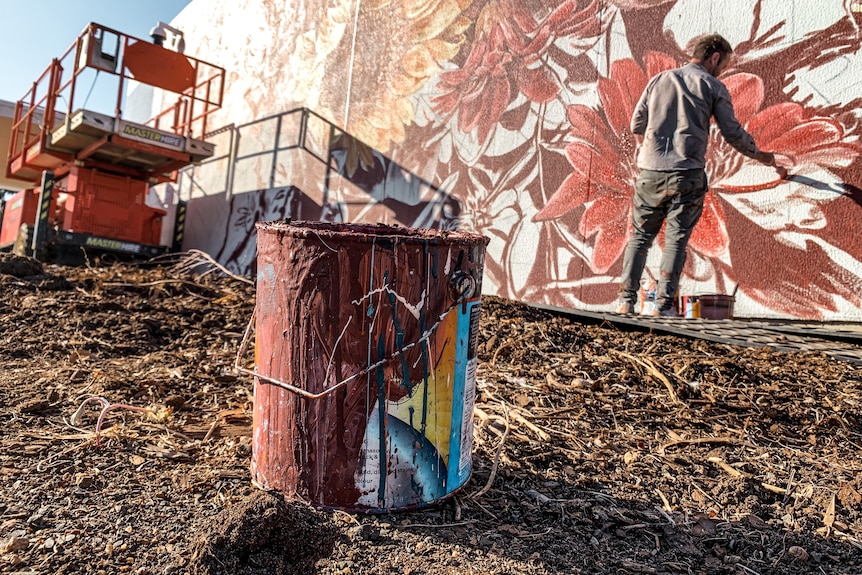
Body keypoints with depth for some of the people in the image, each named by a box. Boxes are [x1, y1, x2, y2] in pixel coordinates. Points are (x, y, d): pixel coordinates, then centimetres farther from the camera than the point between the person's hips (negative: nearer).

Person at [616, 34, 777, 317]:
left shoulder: (659, 80, 13)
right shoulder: (713, 87, 5)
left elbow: (637, 125, 14)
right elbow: (733, 133, 6)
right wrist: (759, 155, 22)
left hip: (650, 171, 3)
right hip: (686, 174, -2)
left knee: (640, 236, 10)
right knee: (676, 240, 4)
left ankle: (626, 301, 6)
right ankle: (664, 305, 2)